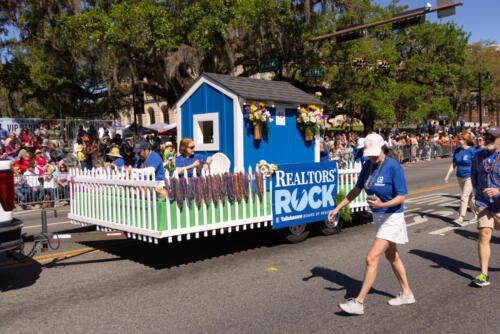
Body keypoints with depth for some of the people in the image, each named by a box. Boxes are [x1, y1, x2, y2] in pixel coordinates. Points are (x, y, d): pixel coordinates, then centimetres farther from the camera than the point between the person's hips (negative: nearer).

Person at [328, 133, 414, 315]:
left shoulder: (394, 167, -21)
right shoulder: (368, 165, 0)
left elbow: (401, 197, -19)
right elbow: (357, 190, 9)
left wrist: (382, 204, -36)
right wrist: (338, 208, 7)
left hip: (392, 217, -8)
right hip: (378, 216, 8)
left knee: (372, 257, -11)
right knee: (391, 255, 20)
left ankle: (359, 302, -3)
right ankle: (406, 293, 39)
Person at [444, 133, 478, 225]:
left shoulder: (472, 151, -12)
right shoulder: (457, 150, 6)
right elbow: (453, 164, 10)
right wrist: (447, 175, 3)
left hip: (470, 177, -6)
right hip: (460, 177, 6)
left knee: (464, 197, -13)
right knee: (470, 198, 16)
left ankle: (460, 218, -14)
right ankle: (476, 215, 30)